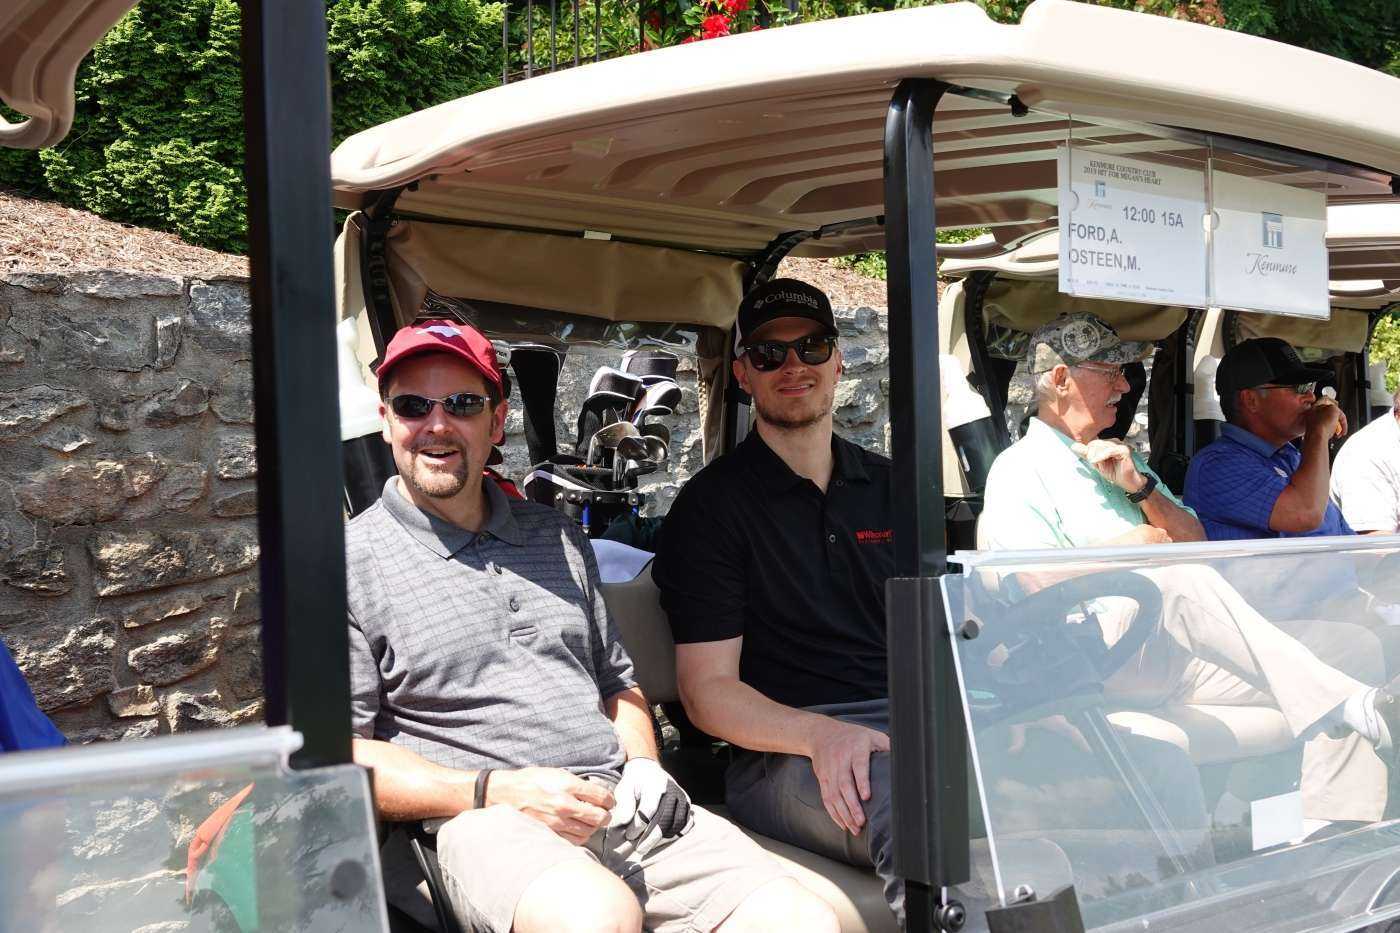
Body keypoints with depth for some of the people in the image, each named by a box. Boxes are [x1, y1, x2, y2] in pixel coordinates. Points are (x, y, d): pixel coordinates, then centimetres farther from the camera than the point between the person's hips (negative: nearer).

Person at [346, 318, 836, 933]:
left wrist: (643, 763, 6)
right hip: (483, 818, -4)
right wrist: (497, 790, -13)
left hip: (622, 807, 5)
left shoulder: (558, 538, 21)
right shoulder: (348, 564, 3)